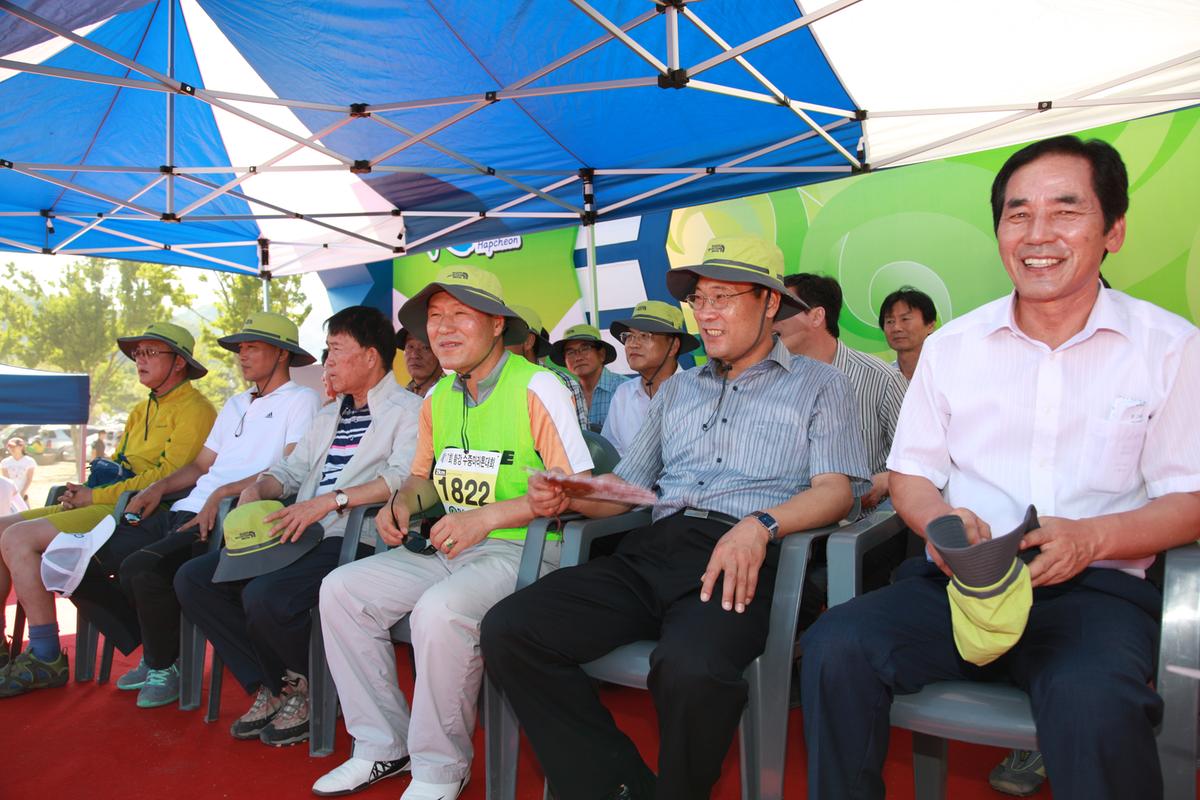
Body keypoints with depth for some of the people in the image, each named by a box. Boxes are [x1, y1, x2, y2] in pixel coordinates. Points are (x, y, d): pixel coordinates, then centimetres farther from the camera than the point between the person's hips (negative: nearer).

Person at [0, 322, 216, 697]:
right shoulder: (142, 410, 24)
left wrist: (97, 496, -14)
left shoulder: (193, 410, -8)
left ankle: (46, 659, -11)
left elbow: (169, 476, -17)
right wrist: (83, 490, 2)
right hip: (104, 504, 10)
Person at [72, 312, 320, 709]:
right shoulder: (235, 404, 27)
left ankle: (167, 665, -4)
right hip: (183, 511, 9)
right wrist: (158, 488, 10)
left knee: (141, 567, -31)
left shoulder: (301, 401, -1)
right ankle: (151, 649, 15)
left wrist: (224, 492, -19)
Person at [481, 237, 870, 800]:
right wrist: (566, 496, 3)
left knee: (691, 667, -38)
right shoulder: (677, 390, 28)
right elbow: (625, 484, 25)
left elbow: (836, 489, 0)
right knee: (507, 630, -17)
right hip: (654, 549, 5)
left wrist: (760, 525, -20)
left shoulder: (817, 385, 13)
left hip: (744, 557, -5)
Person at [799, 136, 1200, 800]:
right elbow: (910, 475, 13)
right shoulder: (952, 345, 12)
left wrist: (1093, 537, -17)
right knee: (834, 647, -26)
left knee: (1093, 699, -36)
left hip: (1093, 588, -1)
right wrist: (941, 520, -11)